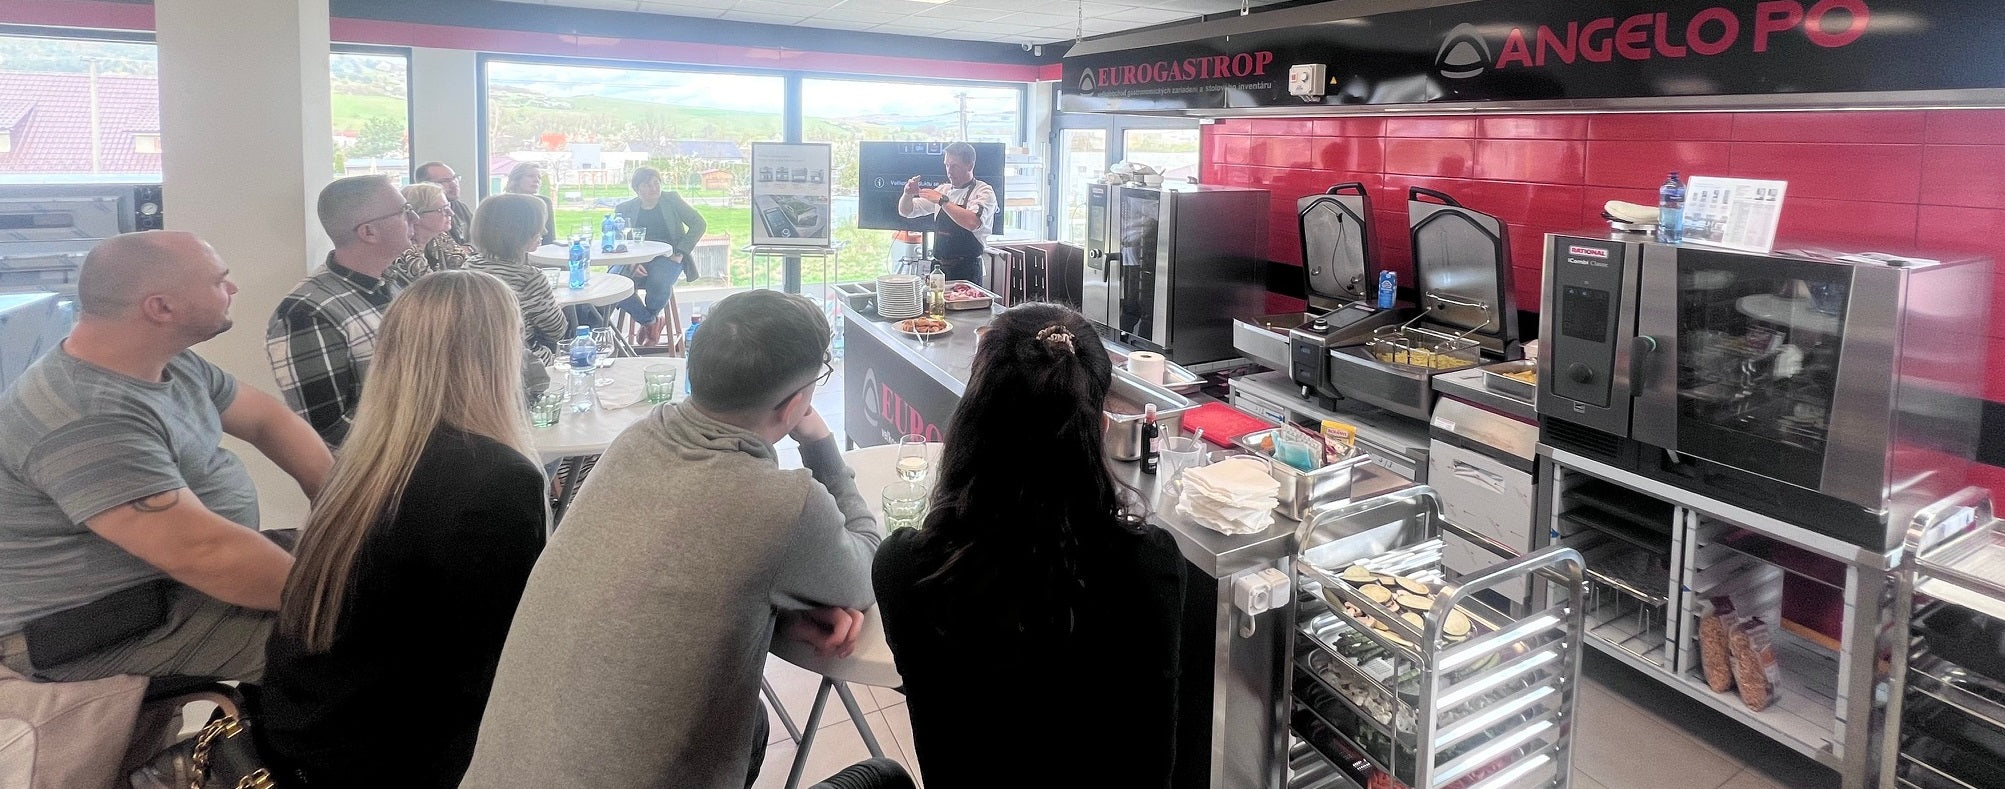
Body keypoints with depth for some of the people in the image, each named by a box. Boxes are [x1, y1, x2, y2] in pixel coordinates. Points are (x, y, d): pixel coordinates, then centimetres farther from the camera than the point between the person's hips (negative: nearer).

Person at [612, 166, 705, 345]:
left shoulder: (671, 200, 11)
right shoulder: (625, 209, 12)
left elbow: (698, 224, 6)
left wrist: (680, 253, -6)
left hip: (667, 257, -2)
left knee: (658, 283, -36)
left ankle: (651, 316, 0)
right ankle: (650, 322, -5)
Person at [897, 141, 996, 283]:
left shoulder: (984, 192, -5)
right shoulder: (943, 191, 12)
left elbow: (973, 222, -26)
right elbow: (906, 211, 16)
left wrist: (942, 201, -21)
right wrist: (908, 194, -6)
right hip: (938, 267, 5)